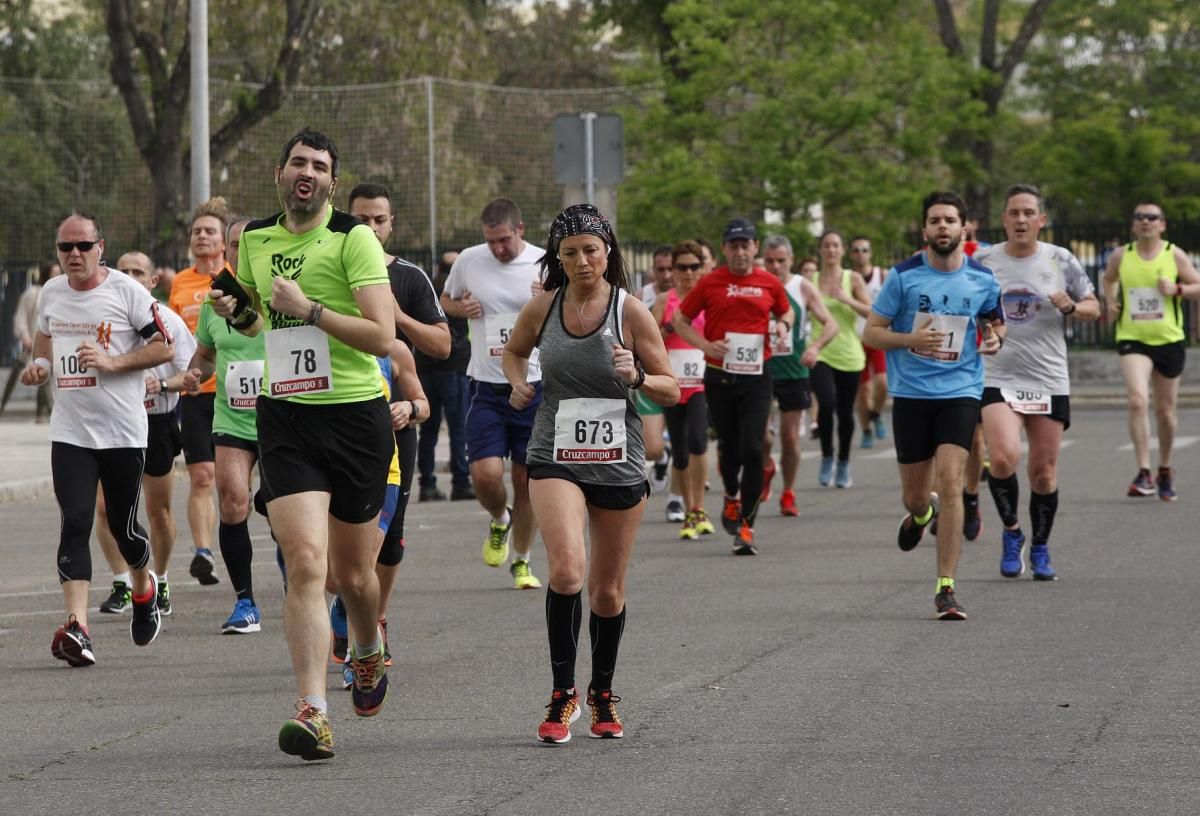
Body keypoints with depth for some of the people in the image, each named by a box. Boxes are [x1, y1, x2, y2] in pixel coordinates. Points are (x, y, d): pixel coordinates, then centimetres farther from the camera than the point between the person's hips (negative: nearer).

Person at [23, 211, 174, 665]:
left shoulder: (126, 292, -7)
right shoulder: (50, 292, 7)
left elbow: (164, 347, -6)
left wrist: (113, 362, -18)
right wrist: (39, 364, 5)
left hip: (122, 432, -3)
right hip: (69, 434, 3)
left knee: (122, 526, 8)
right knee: (75, 524, -11)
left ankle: (144, 589, 41)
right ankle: (76, 628, -19)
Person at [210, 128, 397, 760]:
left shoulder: (353, 239, -7)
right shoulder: (255, 239, 9)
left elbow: (383, 336, -15)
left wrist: (308, 309, -19)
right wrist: (236, 312, 5)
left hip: (356, 416, -2)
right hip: (283, 418, 2)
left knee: (353, 572, 10)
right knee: (305, 560, -16)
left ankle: (368, 651, 45)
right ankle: (313, 715, -20)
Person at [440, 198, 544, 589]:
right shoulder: (468, 261, 2)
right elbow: (446, 301, 21)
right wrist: (461, 308, -3)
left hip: (535, 385, -1)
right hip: (487, 387, 1)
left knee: (527, 480, 4)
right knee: (485, 473, -13)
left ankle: (522, 561, 21)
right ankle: (500, 521, 21)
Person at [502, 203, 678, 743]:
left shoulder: (631, 313, -5)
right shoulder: (542, 308, 0)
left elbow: (671, 391, 0)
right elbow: (514, 352, 22)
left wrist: (636, 378, -21)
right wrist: (519, 384, 1)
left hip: (618, 464, 0)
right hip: (555, 459, 0)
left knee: (608, 591, 10)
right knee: (566, 569, -23)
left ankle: (602, 694, 32)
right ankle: (563, 693, -11)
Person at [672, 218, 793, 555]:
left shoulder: (769, 283, 4)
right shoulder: (710, 283, 0)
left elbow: (786, 311, 22)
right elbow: (680, 320, 7)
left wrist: (783, 325, -1)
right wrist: (706, 345, -8)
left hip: (756, 376, -1)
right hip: (719, 375, 1)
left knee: (752, 449, -11)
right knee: (729, 447, 9)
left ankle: (745, 524, -5)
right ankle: (732, 498, 40)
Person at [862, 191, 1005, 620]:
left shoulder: (982, 279, 2)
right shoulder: (904, 276, -3)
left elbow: (995, 320, 21)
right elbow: (871, 333, 0)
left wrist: (995, 338, -3)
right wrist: (912, 339, -18)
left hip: (960, 392, 0)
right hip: (911, 392, 0)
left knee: (950, 480, -17)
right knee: (915, 495, 7)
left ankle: (946, 588, -12)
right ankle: (920, 514, 49)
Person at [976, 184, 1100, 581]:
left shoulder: (1061, 261, 2)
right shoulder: (982, 262, 2)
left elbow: (1093, 307, 10)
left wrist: (1072, 307, -11)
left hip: (1049, 381, 1)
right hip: (998, 379, -1)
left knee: (1044, 472, 4)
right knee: (1003, 458, -22)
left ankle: (1040, 549, 23)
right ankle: (1011, 531, 2)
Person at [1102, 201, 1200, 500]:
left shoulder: (1174, 255, -1)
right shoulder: (1121, 256, 2)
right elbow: (1109, 279, 23)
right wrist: (1110, 301, 4)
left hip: (1169, 340, 1)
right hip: (1133, 340, -1)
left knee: (1165, 410, 11)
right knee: (1137, 400, -22)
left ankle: (1165, 471, 32)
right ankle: (1144, 474, -21)